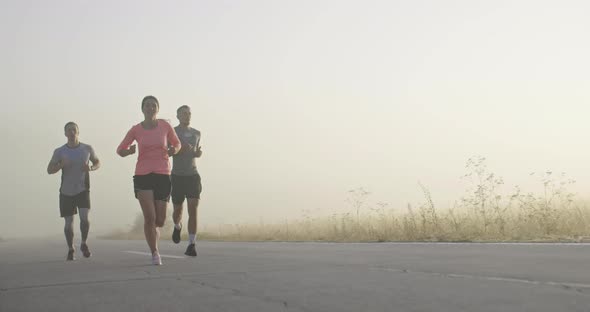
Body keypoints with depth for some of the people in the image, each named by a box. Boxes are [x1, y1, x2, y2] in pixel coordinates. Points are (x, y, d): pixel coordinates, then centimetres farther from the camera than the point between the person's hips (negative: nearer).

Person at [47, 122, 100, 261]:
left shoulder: (87, 148, -4)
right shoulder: (59, 151, -6)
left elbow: (98, 163, 11)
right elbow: (49, 170, -4)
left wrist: (91, 168, -13)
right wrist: (61, 165, -25)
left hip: (83, 190, 0)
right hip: (66, 192, 0)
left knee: (84, 217, -19)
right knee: (69, 222, 3)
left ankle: (84, 244, 5)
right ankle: (71, 249, 25)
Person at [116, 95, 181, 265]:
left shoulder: (165, 126, 2)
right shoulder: (136, 130, 1)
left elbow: (177, 144, 17)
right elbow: (120, 150, 10)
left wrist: (173, 150, -7)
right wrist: (129, 151, -14)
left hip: (163, 175, 1)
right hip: (142, 176, -1)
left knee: (160, 221, 3)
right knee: (149, 217, -16)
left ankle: (153, 233, 40)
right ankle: (154, 253, 0)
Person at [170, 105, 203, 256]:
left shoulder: (196, 133, 10)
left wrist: (199, 153, 1)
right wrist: (178, 149, -25)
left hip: (193, 175, 2)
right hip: (177, 176, -2)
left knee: (193, 210, -13)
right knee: (178, 210, 9)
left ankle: (191, 246, -14)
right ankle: (177, 226, 46)